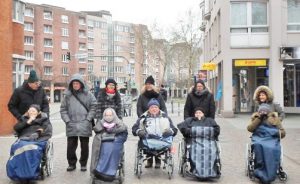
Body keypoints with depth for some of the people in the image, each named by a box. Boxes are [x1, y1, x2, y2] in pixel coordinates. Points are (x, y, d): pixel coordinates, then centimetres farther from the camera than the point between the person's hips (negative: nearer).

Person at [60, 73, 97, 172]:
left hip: (84, 126, -1)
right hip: (71, 126, 1)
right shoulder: (67, 95, 7)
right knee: (71, 145, 3)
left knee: (84, 146, 7)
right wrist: (67, 120, -3)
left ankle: (83, 164, 22)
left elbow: (93, 107, 1)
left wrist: (88, 119, -6)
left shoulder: (88, 94, 1)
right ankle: (72, 163, 20)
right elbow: (63, 109, 8)